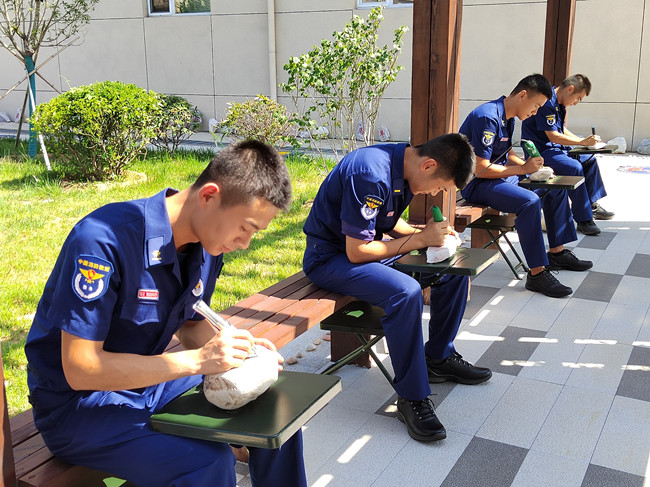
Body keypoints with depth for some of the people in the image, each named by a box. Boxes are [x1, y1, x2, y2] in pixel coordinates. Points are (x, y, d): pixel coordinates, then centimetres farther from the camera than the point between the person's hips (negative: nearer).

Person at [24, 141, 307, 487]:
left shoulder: (209, 243, -5)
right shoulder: (105, 239, -29)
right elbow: (80, 369, -27)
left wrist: (236, 349, -12)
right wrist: (197, 360, -30)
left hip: (149, 380, 7)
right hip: (78, 404, -7)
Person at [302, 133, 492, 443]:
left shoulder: (403, 167, 0)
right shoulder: (371, 174, -29)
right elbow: (357, 251, -28)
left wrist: (427, 233, -5)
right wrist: (420, 239, -21)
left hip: (367, 245, 10)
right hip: (331, 256, -9)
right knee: (406, 292, -34)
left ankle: (438, 357, 17)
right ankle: (412, 397, -19)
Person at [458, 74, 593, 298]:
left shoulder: (507, 118, 9)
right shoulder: (488, 117, -23)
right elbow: (480, 168, -27)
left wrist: (533, 167, 0)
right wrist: (523, 169, -21)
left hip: (500, 176, 11)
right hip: (477, 184, -11)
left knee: (556, 188, 14)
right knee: (530, 202, -32)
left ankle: (557, 252, 22)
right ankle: (537, 273, -24)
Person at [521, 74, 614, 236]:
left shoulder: (559, 104, 11)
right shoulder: (547, 102, -21)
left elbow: (562, 130, 20)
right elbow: (553, 136, -24)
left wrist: (585, 140, 7)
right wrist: (583, 142, -18)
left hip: (556, 148, 11)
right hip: (541, 151, -11)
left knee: (589, 159, 13)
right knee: (574, 168, -28)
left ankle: (592, 205, 21)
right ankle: (583, 220, -23)